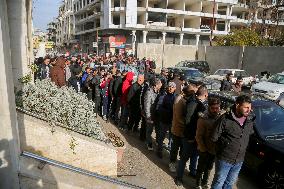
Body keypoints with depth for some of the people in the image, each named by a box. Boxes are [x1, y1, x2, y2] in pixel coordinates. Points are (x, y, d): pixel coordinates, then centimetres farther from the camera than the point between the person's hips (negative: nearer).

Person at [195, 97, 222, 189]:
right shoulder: (203, 118, -20)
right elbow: (198, 136, -15)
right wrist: (203, 149, -13)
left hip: (215, 149, 4)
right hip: (204, 150, -4)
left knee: (209, 168, 23)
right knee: (201, 168, 14)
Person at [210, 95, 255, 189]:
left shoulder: (250, 119, -6)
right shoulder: (225, 119, -23)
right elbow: (214, 138, -15)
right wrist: (225, 145, -1)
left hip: (239, 160, 5)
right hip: (224, 159, -5)